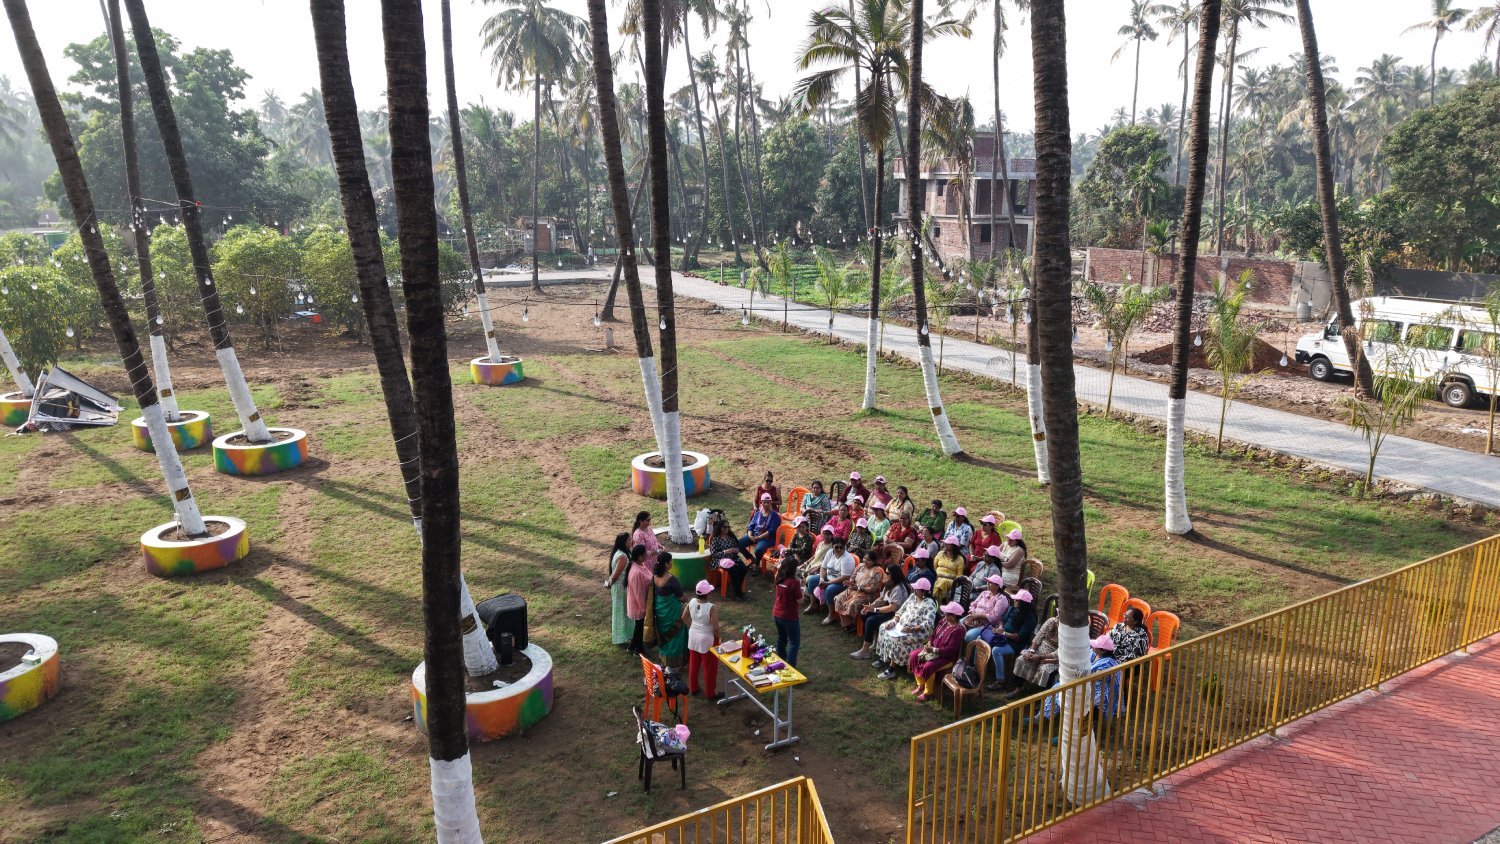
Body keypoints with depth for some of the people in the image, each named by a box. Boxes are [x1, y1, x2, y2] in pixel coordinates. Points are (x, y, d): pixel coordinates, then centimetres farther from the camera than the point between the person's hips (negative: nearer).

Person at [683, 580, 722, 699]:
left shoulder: (692, 602, -12)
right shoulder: (712, 608, -28)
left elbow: (684, 617, 2)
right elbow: (715, 628, -23)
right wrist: (718, 638, -4)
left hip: (693, 638, 6)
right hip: (707, 640, -6)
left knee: (693, 664, 23)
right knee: (709, 667, 12)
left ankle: (693, 688, 39)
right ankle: (710, 693, 26)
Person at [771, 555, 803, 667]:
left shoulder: (779, 579, -3)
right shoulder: (794, 582, -23)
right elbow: (799, 601, -17)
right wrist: (801, 586, -7)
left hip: (777, 614, 7)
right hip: (789, 616, -7)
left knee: (781, 639, 22)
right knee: (794, 642, 6)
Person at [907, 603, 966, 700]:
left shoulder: (958, 630, -24)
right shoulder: (944, 621, 1)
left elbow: (950, 650, -26)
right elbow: (934, 633, 12)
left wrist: (933, 650, -28)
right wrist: (929, 643, -7)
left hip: (947, 657, -9)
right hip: (933, 649, 9)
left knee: (928, 666, -30)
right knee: (914, 655, -3)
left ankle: (928, 692, -7)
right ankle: (921, 685, 10)